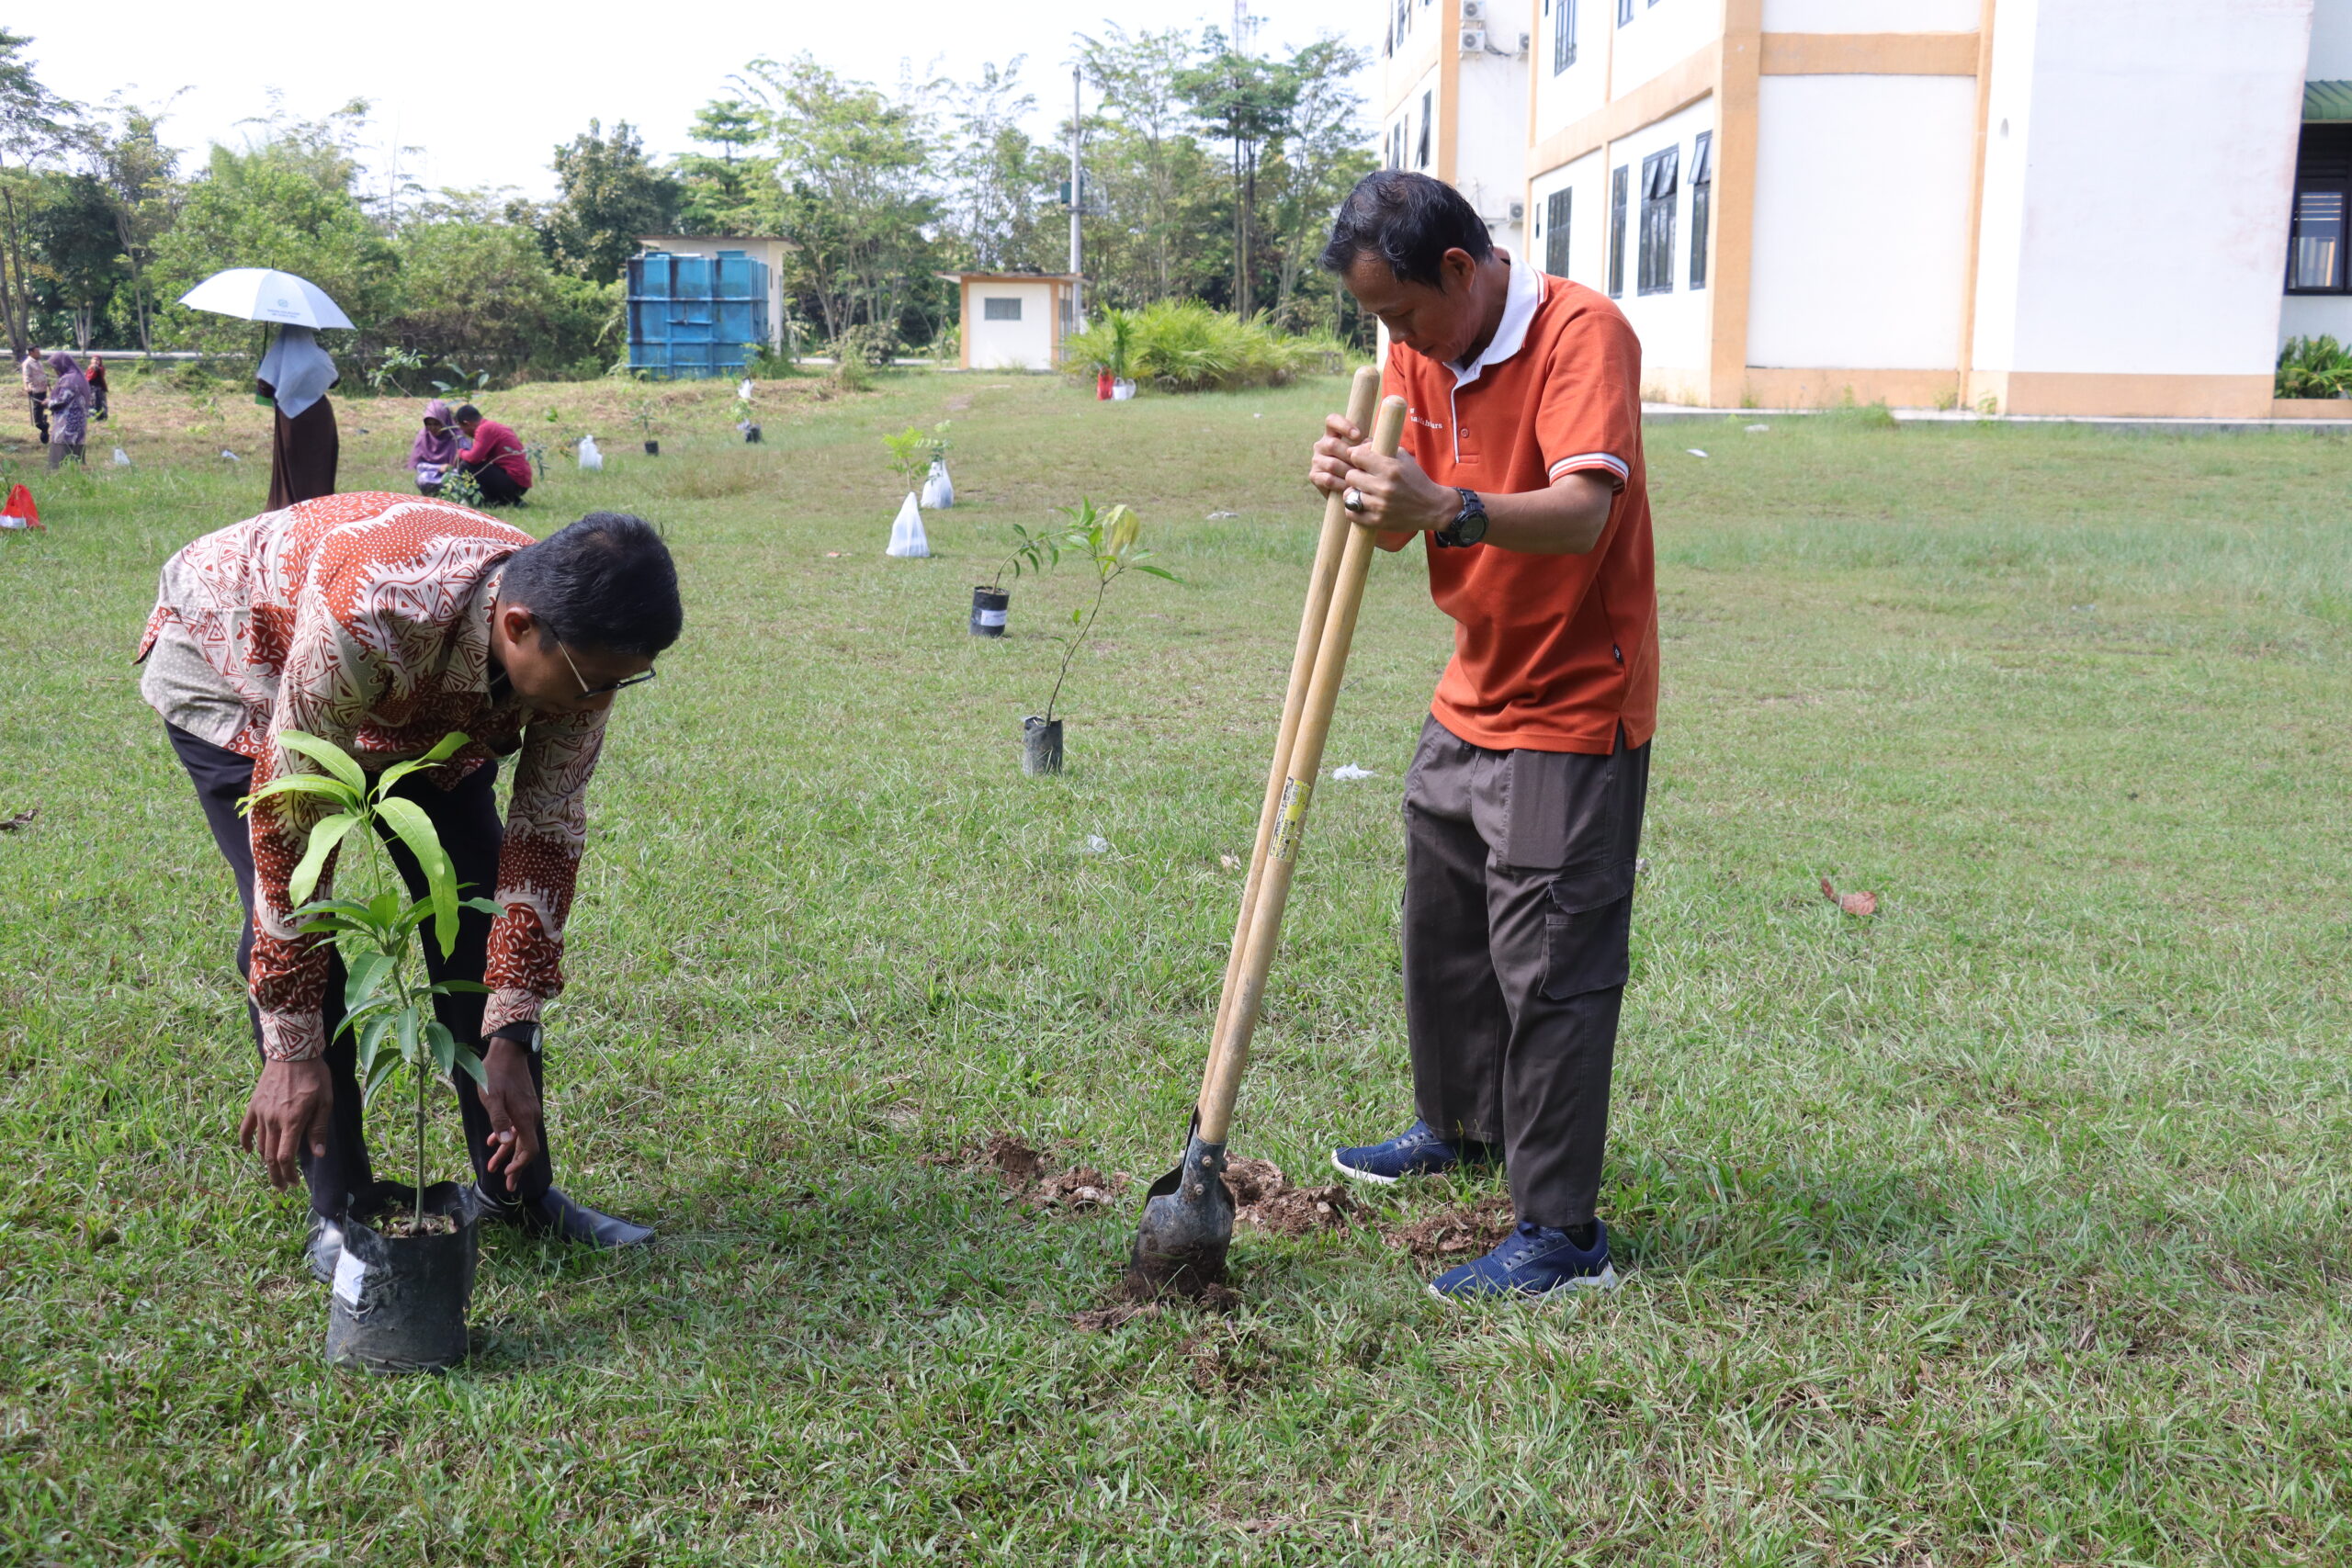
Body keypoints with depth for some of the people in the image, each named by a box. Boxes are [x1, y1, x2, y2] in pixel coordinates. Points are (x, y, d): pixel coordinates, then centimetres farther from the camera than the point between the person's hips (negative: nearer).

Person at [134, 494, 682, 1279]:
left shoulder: (574, 641, -29)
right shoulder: (367, 616, -46)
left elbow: (545, 837, -20)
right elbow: (291, 826, -38)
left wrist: (509, 1039, -21)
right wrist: (292, 1051, -33)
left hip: (419, 703, 5)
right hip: (234, 668, -4)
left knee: (477, 910, -5)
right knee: (295, 919, -17)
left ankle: (517, 1190, 8)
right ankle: (339, 1207, -2)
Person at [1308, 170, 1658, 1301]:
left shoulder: (1582, 333, -20)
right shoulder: (1420, 352, 4)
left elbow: (1582, 515, -34)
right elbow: (1404, 522, 6)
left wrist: (1447, 509, -50)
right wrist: (1360, 485, -17)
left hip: (1574, 711, -9)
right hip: (1471, 697, 9)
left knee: (1550, 968, -6)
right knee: (1440, 924, 21)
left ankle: (1561, 1233, 3)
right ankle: (1461, 1126, 42)